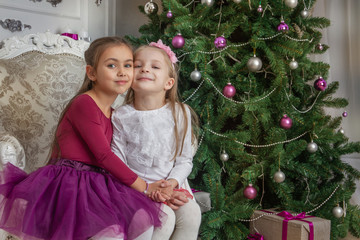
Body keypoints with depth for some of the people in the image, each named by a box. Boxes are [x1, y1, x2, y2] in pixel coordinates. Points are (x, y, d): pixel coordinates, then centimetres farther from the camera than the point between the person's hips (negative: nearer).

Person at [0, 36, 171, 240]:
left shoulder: (113, 113, 15)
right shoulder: (84, 103, -13)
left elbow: (107, 158, 12)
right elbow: (103, 156, -17)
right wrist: (144, 187, -11)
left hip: (96, 184, 8)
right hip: (69, 183, -8)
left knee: (144, 223, -11)